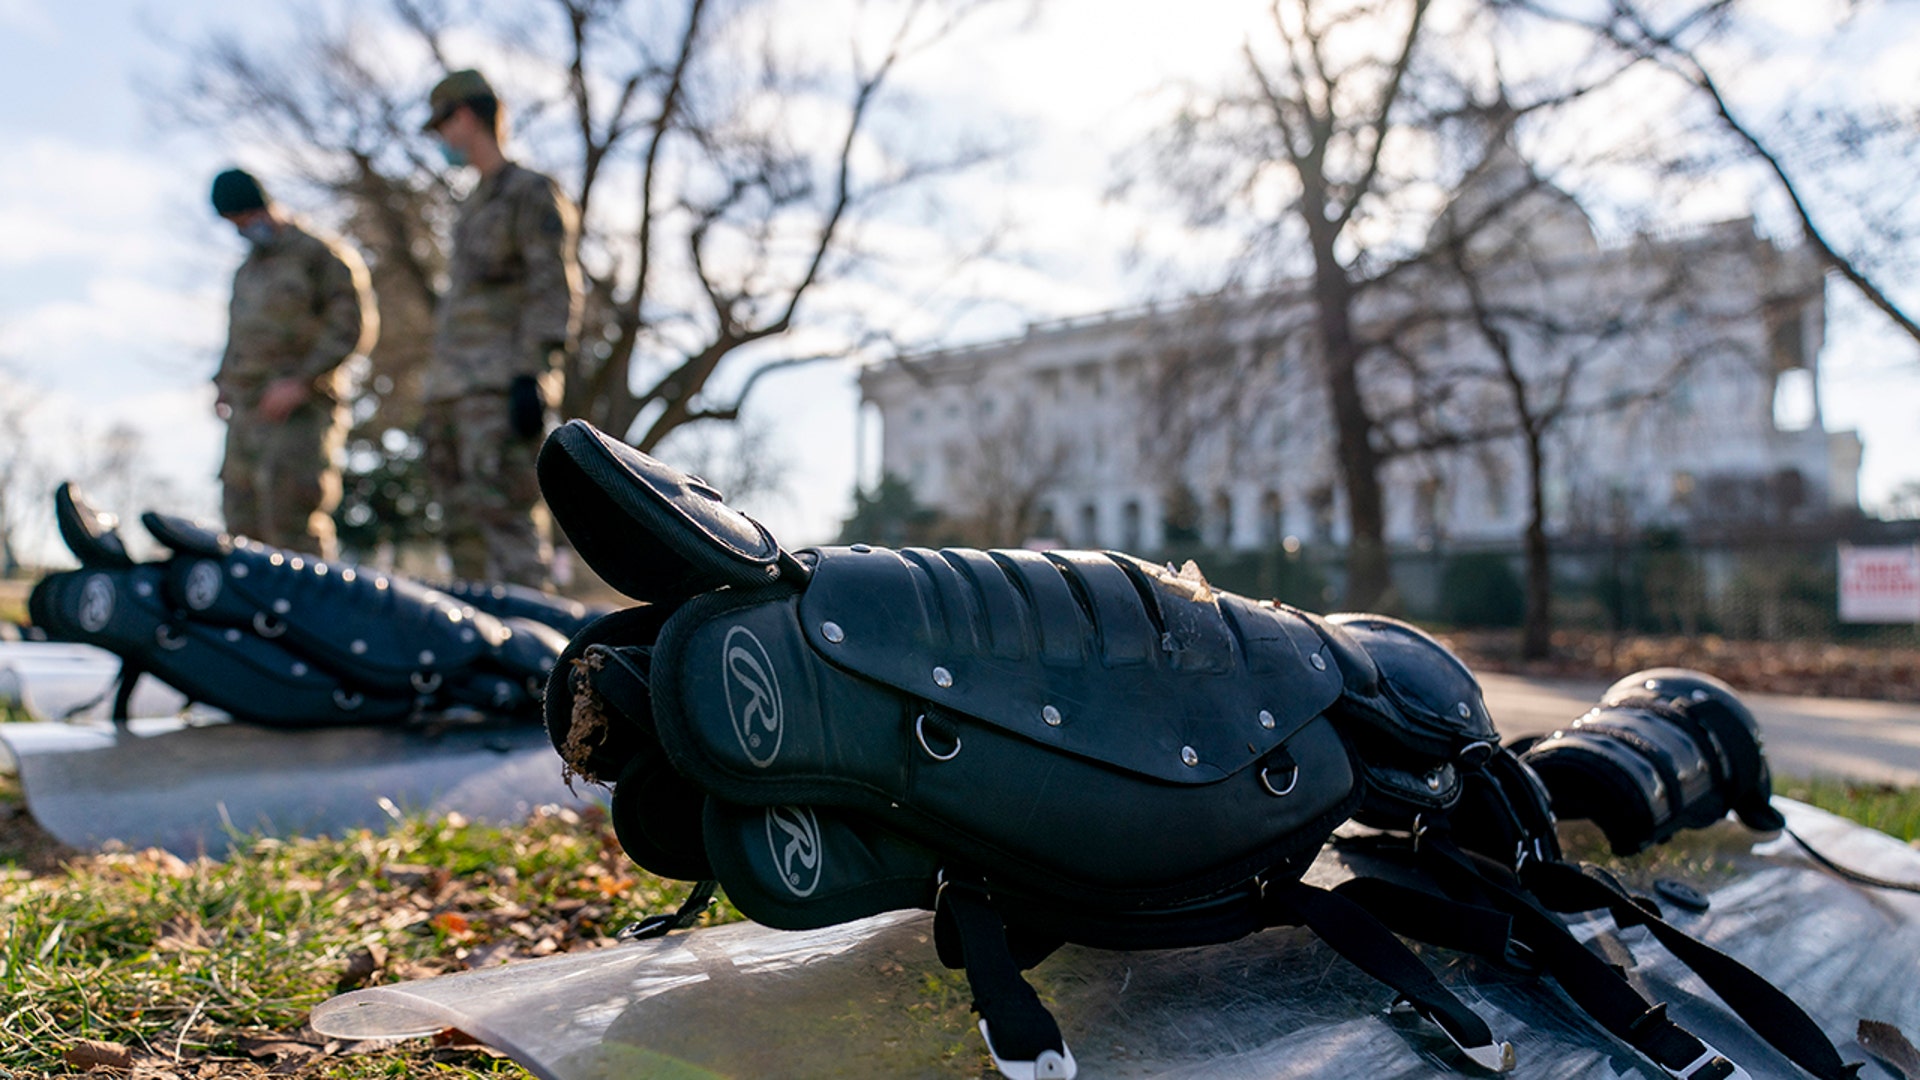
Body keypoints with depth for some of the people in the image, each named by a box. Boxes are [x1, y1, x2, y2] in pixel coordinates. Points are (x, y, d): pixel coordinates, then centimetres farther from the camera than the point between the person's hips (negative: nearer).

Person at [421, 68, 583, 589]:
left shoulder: (532, 192, -1)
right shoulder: (475, 204, 25)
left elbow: (555, 292, -11)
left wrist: (533, 377, -21)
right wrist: (433, 398, 22)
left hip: (500, 384, -9)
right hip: (452, 388, 9)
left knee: (501, 509, -16)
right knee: (461, 525, 6)